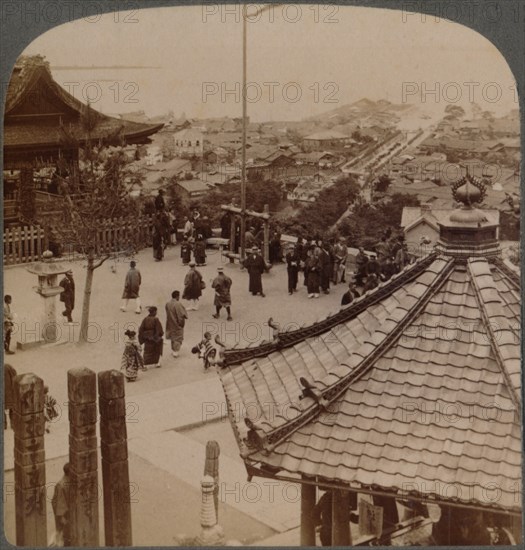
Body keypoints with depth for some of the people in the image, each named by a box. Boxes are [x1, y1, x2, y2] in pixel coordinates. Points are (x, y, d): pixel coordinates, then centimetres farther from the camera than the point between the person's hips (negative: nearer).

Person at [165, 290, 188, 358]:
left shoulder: (168, 304, -5)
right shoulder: (178, 304, -25)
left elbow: (168, 313, 4)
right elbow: (182, 314, -23)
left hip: (170, 324, 6)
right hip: (177, 324, -6)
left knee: (173, 337, 22)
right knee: (178, 338, 7)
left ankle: (173, 350, 31)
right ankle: (175, 352, 7)